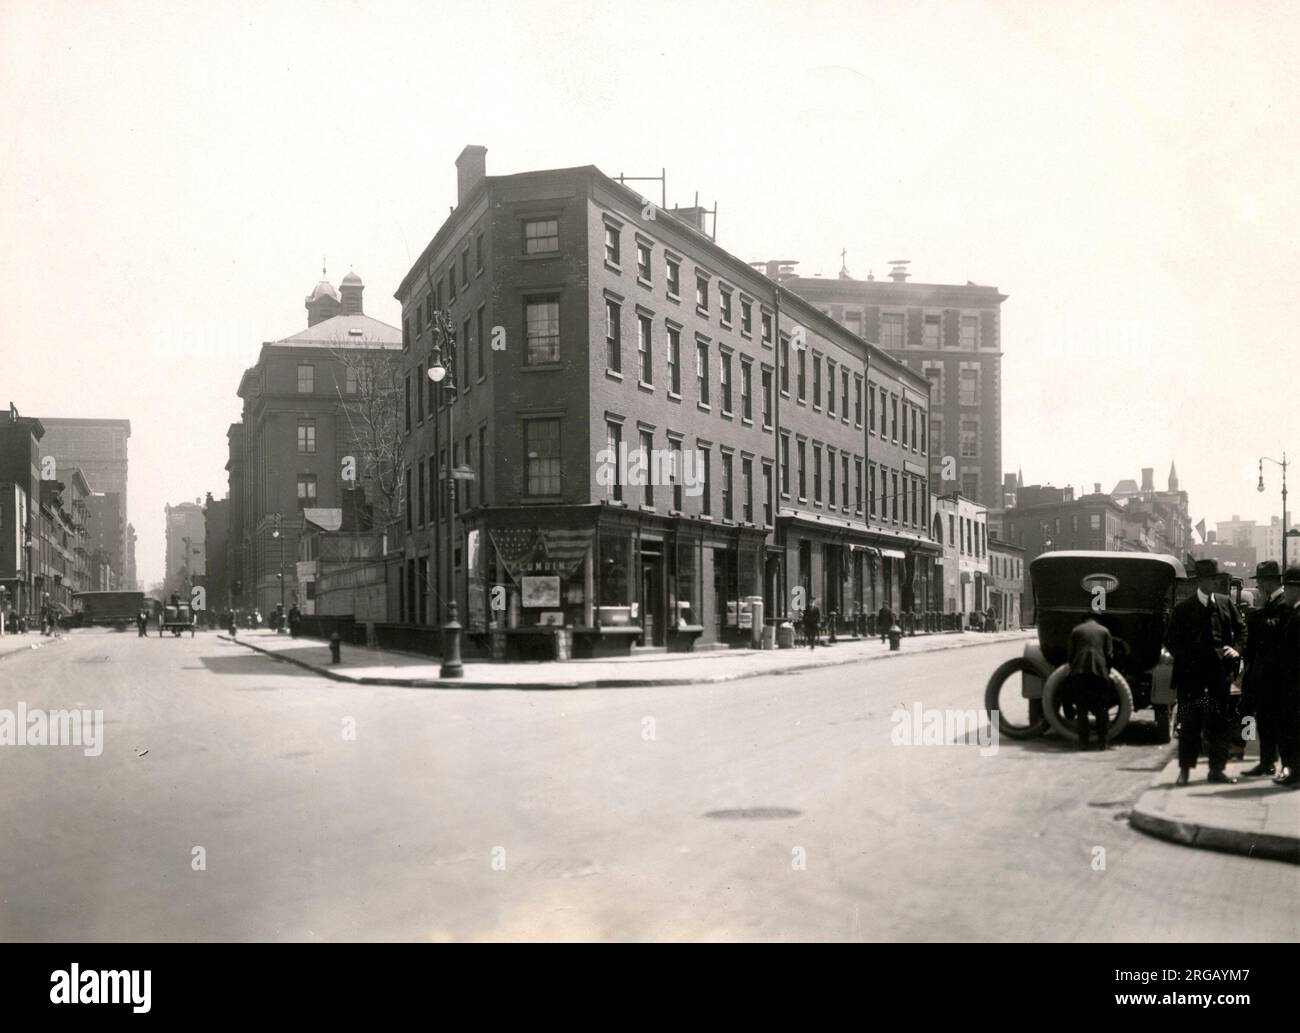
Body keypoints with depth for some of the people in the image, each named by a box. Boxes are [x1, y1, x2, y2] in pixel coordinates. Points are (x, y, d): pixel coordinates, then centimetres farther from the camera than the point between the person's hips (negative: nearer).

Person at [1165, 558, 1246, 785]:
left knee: (1219, 723, 8)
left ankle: (1217, 769, 16)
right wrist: (1188, 660, -13)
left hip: (1220, 674, 3)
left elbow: (1241, 629, 15)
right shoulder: (1183, 609, -2)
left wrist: (1237, 649, -3)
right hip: (1192, 675, -3)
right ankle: (1185, 769, 7)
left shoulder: (1226, 603, 8)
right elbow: (1172, 641, 0)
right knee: (1190, 723, 0)